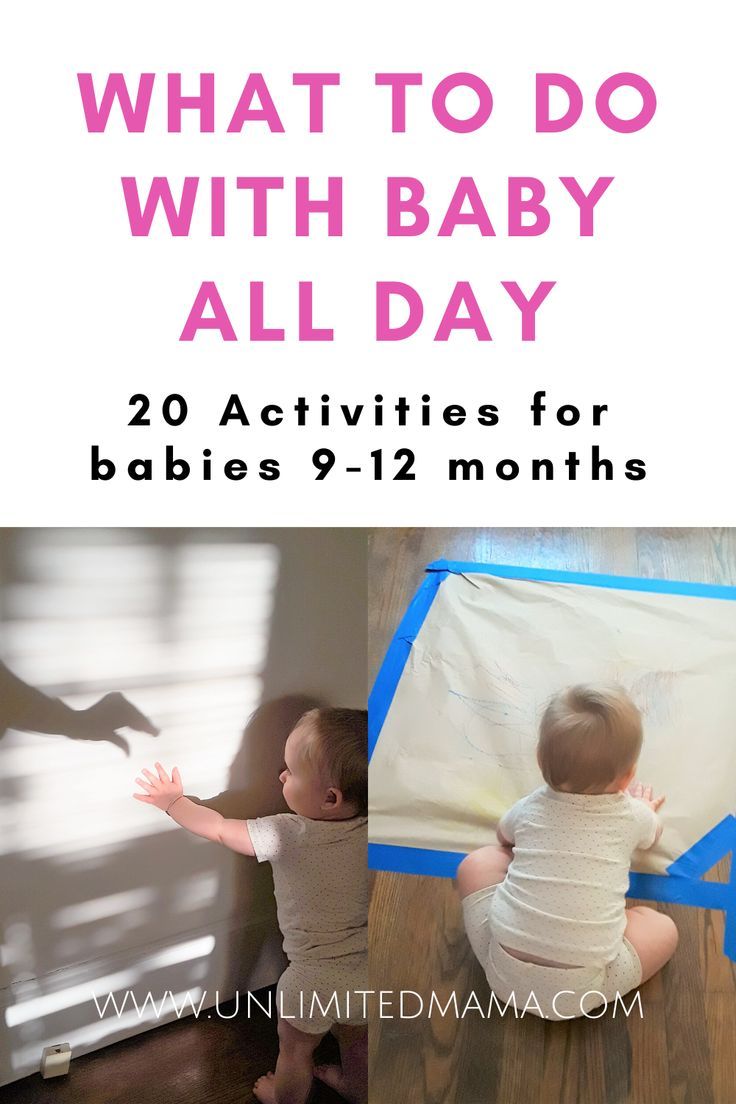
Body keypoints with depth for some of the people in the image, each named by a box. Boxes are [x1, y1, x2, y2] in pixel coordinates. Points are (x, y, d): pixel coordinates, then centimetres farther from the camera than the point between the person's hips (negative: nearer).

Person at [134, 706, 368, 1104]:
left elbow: (218, 828, -14)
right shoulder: (372, 832, -19)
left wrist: (173, 801, 0)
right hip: (366, 973, 4)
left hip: (313, 978, -4)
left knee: (294, 1051, 27)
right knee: (357, 1044, 32)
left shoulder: (287, 836, -28)